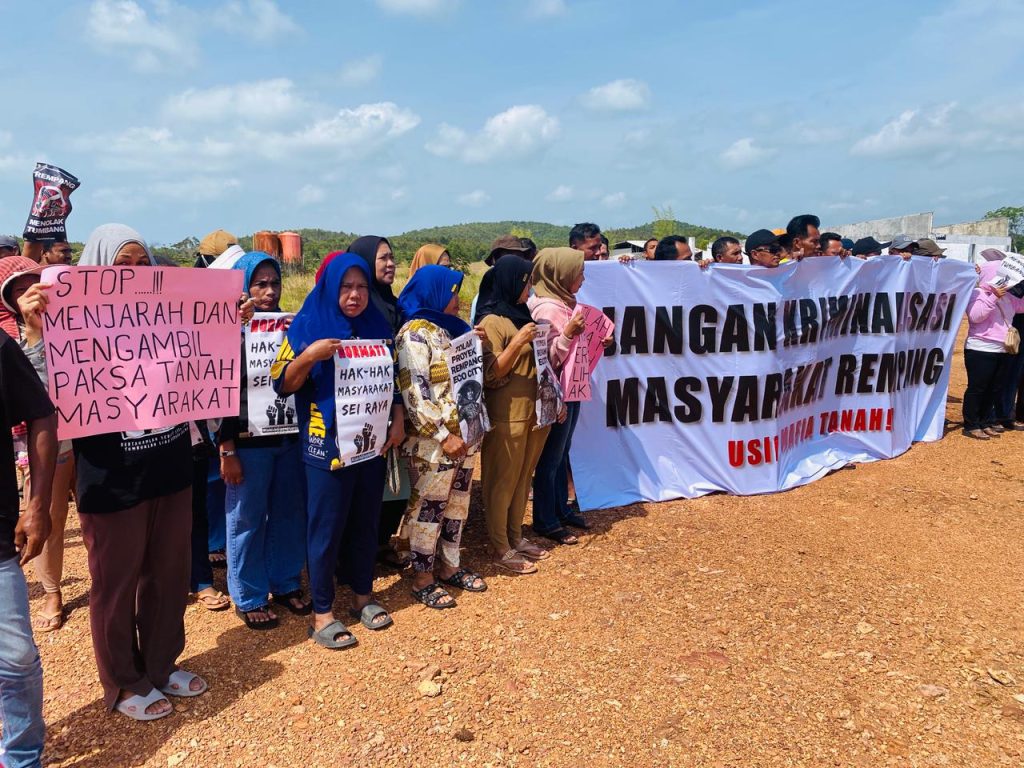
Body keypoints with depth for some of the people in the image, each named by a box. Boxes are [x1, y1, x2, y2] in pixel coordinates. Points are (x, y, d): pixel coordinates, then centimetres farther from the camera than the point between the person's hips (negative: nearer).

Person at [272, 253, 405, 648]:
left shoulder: (378, 326, 7)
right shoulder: (308, 325, -6)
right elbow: (283, 384, -7)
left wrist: (398, 421, 1)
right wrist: (310, 355, -23)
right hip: (327, 444, -4)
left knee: (366, 521, 14)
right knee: (326, 527, 2)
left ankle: (363, 594, 31)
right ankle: (322, 613, 15)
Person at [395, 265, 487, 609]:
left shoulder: (449, 329, 13)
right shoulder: (415, 333, -13)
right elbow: (414, 394, -20)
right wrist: (444, 435, -21)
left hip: (463, 435, 8)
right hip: (431, 441, -8)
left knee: (457, 504, 15)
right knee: (429, 506, 3)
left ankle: (449, 567, 30)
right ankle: (423, 579, 17)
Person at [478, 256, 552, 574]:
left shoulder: (522, 314, 13)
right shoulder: (492, 321, -12)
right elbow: (491, 374, -17)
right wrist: (518, 341, -24)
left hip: (533, 410, 8)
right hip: (507, 414, -8)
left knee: (523, 478, 15)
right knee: (502, 481, 2)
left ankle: (516, 537, 27)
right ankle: (501, 549, 11)